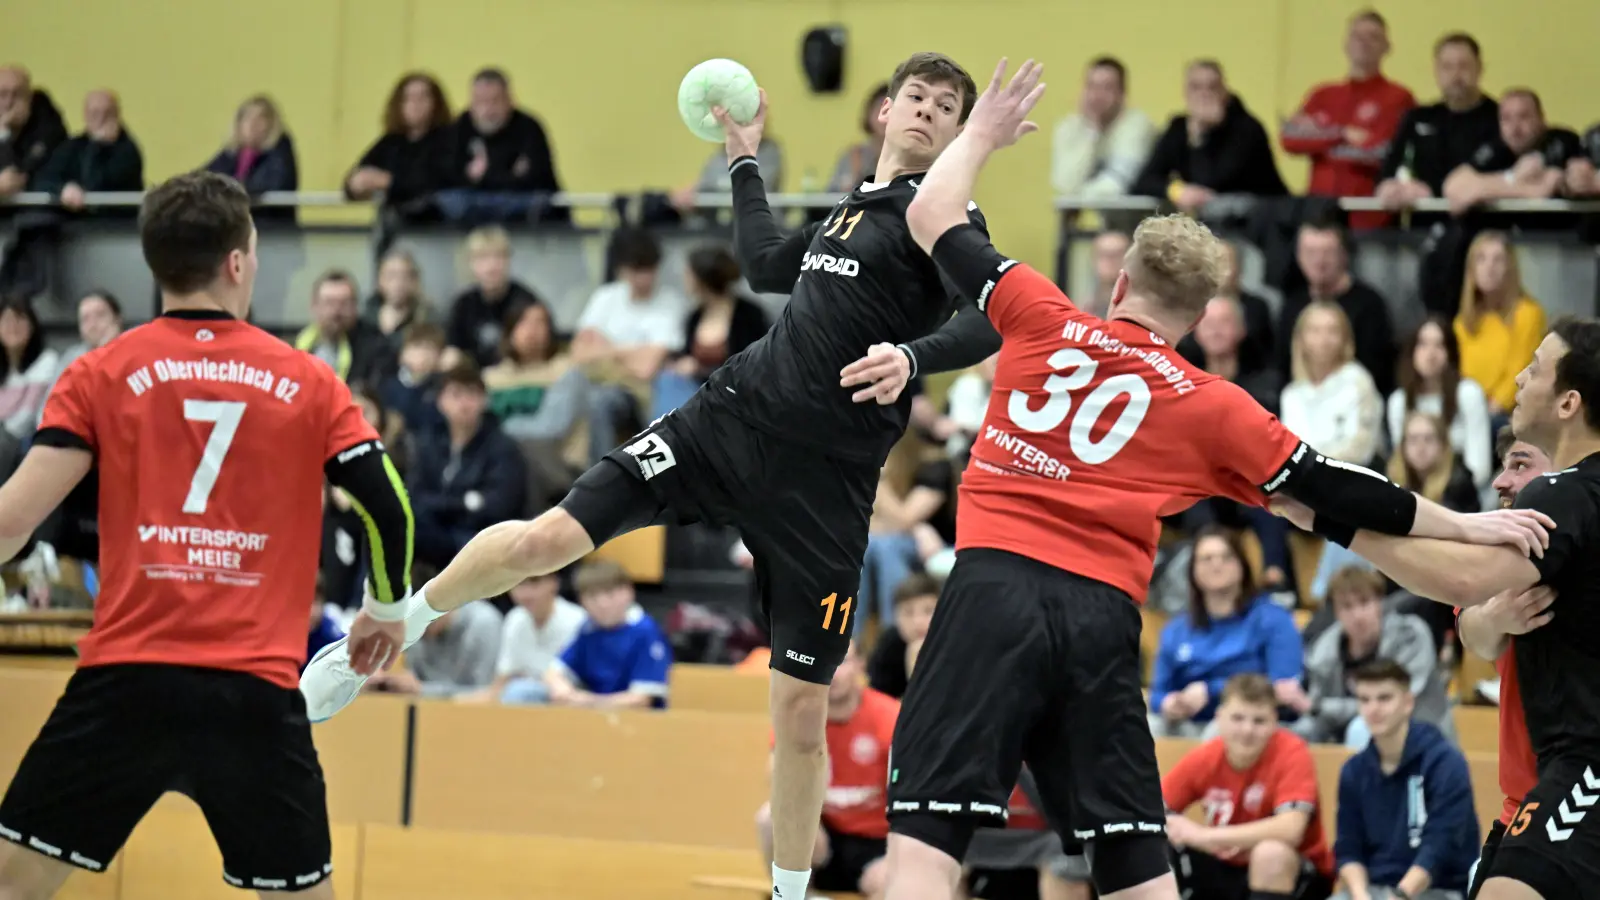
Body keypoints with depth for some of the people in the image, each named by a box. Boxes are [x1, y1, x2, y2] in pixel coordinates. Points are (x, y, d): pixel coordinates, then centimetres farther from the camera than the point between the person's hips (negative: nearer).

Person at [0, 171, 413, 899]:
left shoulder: (100, 375, 4)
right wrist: (387, 609, 22)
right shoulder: (310, 384, 7)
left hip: (127, 678, -1)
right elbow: (388, 511, 3)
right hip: (258, 692, 1)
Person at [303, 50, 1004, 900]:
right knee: (543, 539, -7)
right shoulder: (851, 207, 17)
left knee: (801, 712, -3)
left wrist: (913, 356, -37)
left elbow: (992, 323, -21)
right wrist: (744, 161, 42)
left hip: (825, 481, -4)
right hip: (731, 416, 4)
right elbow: (766, 265, 36)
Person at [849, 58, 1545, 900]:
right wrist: (1467, 525, 24)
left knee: (927, 828, -10)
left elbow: (931, 217, 17)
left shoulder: (1044, 320, 9)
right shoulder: (1211, 408, 13)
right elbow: (1329, 487, 15)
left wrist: (981, 134, 34)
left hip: (996, 585, -2)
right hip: (1105, 620, 2)